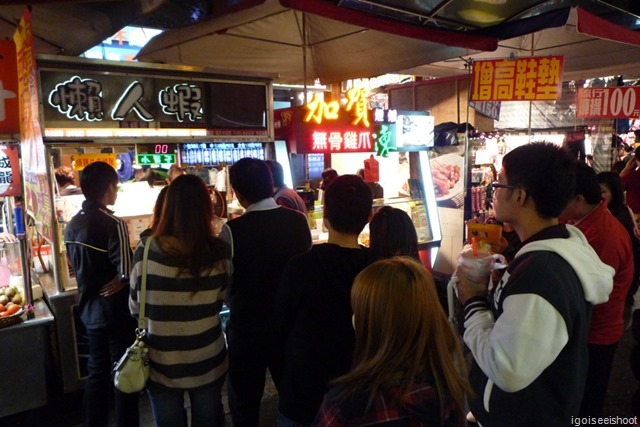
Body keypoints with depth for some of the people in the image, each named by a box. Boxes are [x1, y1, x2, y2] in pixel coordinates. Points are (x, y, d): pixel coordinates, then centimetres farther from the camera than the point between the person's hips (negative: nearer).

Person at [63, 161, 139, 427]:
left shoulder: (72, 226, 3)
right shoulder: (113, 224, -21)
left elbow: (78, 267, 13)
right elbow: (127, 274, -26)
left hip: (89, 310, 7)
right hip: (116, 311, -7)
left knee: (97, 372, 20)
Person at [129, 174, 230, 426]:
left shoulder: (146, 251, -19)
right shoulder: (219, 252, -16)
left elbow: (135, 308, -6)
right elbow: (222, 301, 0)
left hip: (162, 364, -1)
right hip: (208, 361, 1)